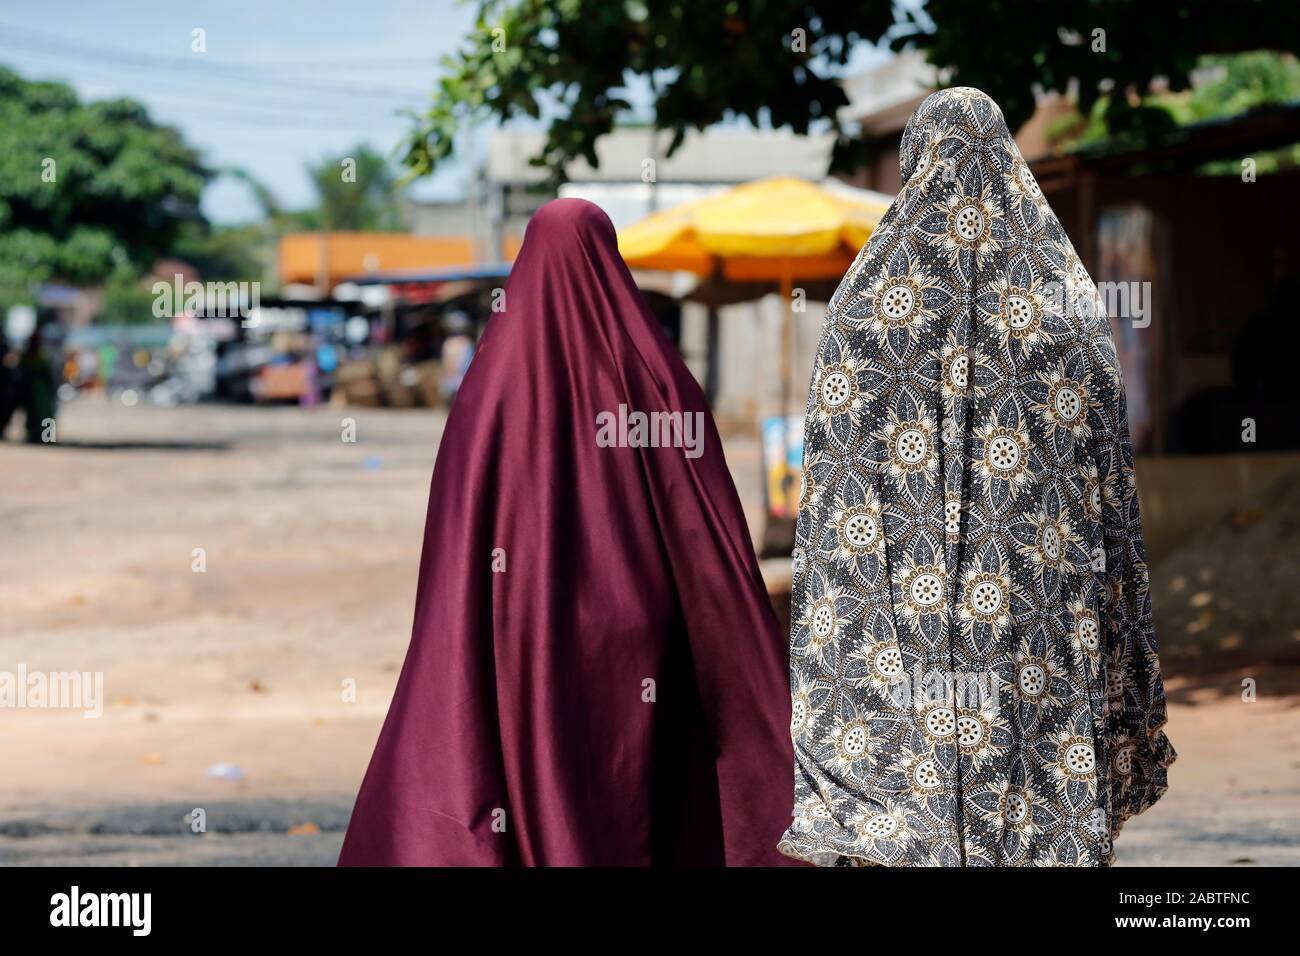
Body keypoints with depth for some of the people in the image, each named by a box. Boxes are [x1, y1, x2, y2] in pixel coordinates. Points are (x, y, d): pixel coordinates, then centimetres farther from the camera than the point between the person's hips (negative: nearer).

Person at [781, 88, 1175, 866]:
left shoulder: (874, 284, 0)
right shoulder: (1066, 291, 5)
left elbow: (836, 470, -3)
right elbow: (1106, 467, 5)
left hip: (902, 579, -1)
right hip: (1033, 583, 1)